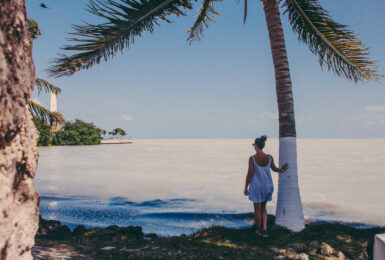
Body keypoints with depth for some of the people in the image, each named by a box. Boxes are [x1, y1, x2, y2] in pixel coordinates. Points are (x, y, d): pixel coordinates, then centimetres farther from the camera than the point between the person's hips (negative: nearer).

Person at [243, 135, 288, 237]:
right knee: (263, 207, 21)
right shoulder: (269, 157, -7)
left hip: (256, 186, -4)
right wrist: (281, 170, 33)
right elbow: (274, 168, 11)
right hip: (268, 186, 4)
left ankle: (259, 230, 23)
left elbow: (250, 174, -15)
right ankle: (265, 228, 8)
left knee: (257, 209, 12)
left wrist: (246, 188, -5)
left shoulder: (252, 158, -18)